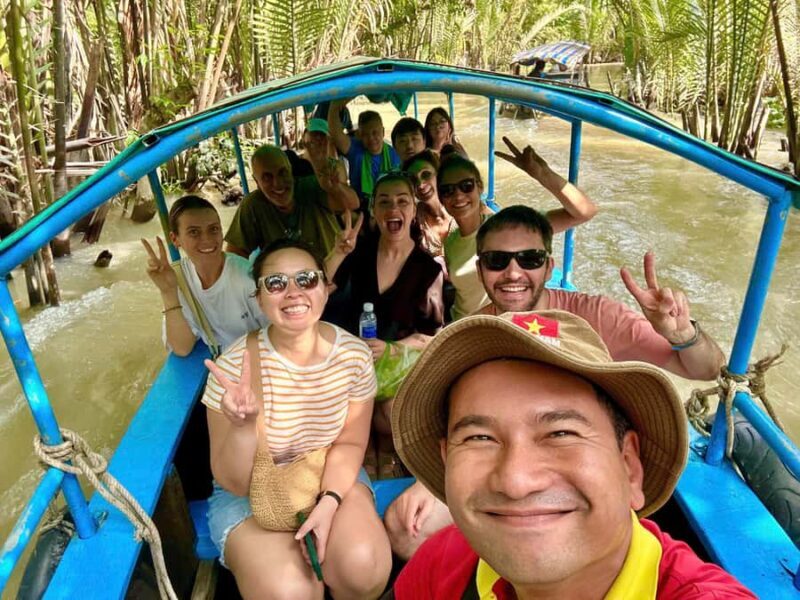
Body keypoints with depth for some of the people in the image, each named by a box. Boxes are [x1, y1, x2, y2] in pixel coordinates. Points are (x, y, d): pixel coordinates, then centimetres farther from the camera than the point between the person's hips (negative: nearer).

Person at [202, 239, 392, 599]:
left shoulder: (353, 354, -14)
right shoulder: (235, 366, -21)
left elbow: (349, 443, -1)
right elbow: (233, 483, -17)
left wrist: (329, 501, -18)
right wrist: (244, 426, -37)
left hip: (332, 479, 2)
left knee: (364, 565, -24)